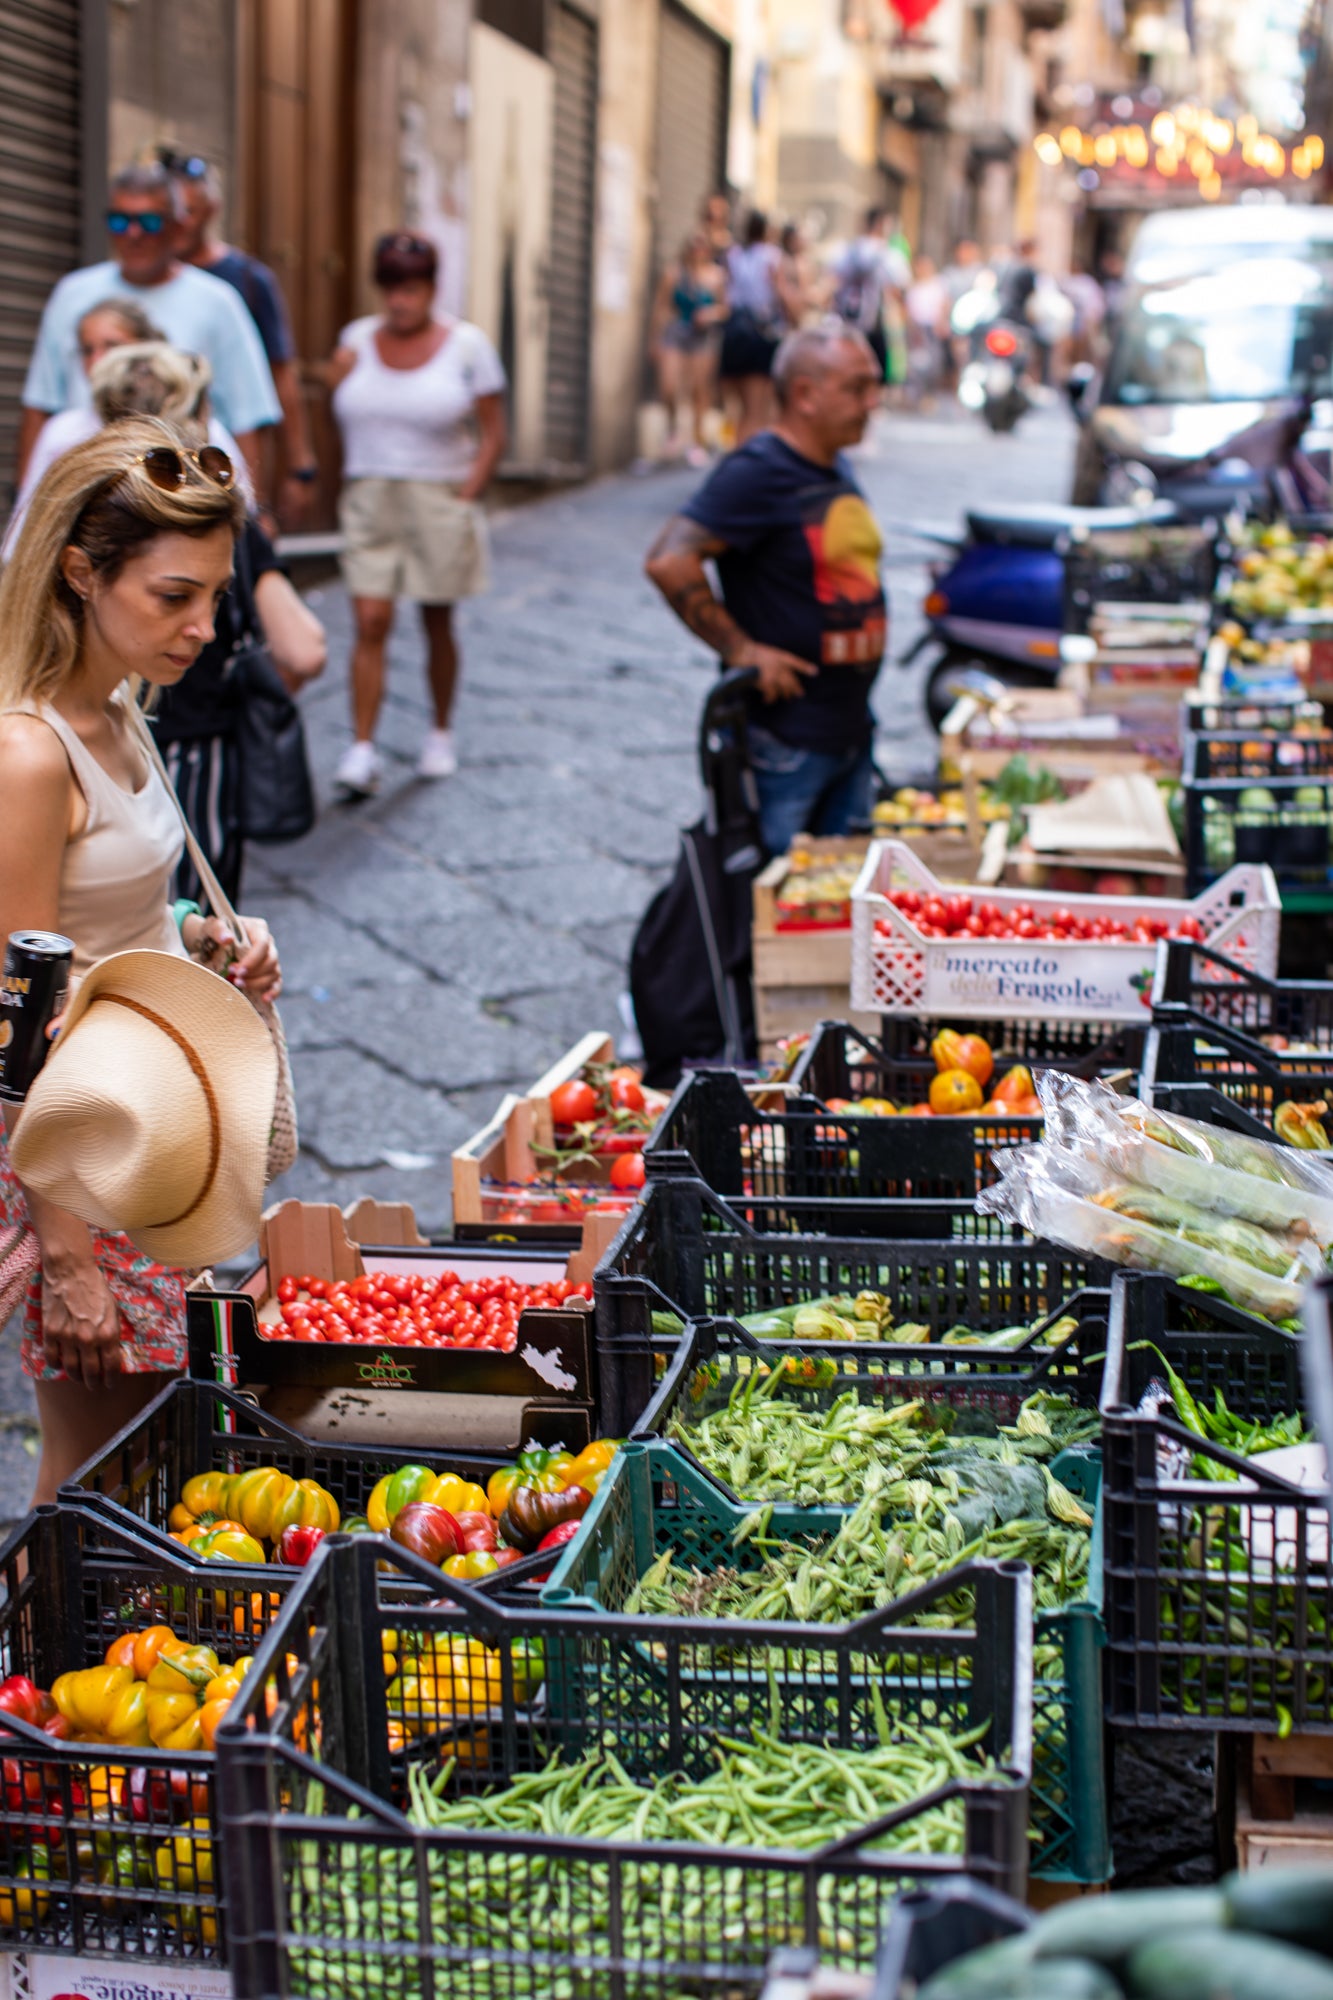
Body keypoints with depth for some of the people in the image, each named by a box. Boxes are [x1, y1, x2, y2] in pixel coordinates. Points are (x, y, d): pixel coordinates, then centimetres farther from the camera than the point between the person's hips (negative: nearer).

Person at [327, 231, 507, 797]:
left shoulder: (466, 344, -1)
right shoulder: (358, 338, 7)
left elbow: (492, 434, -1)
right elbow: (342, 418, 14)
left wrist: (466, 499, -9)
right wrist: (339, 377, -5)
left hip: (439, 498, -2)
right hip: (369, 498, 2)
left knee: (438, 623, 9)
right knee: (370, 623, -8)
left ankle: (441, 735, 25)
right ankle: (362, 750, -9)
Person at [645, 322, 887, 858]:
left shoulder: (837, 469, 12)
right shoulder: (758, 471, -15)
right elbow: (669, 562, -26)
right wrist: (740, 649, -23)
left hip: (852, 729, 9)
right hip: (783, 741, -9)